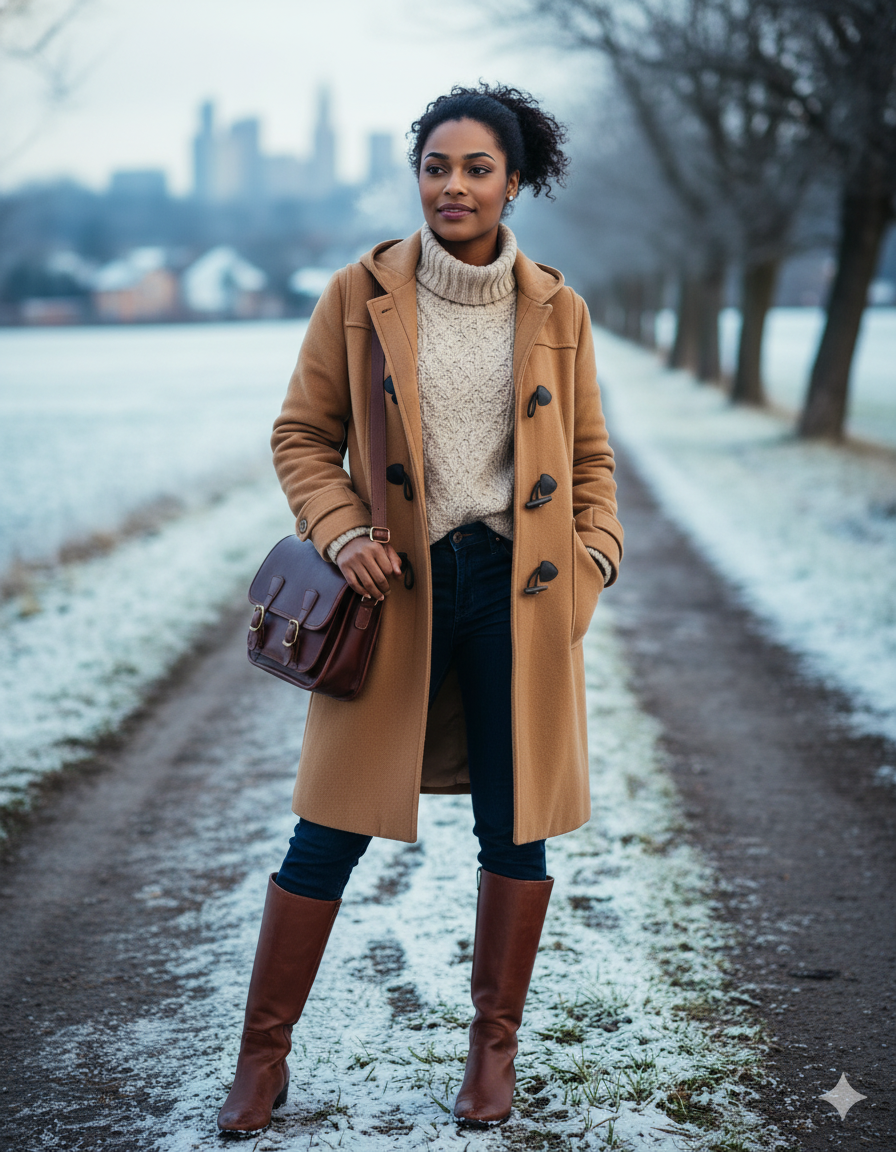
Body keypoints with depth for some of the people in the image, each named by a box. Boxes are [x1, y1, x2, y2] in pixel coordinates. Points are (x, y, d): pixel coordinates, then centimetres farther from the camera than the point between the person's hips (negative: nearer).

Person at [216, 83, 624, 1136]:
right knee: (332, 828, 1)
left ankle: (494, 1043, 27)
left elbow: (588, 455, 14)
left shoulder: (555, 310, 5)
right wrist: (338, 530, -10)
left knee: (515, 824, 8)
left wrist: (595, 550, -1)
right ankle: (262, 1055, 16)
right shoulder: (360, 296, 0)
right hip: (398, 588, -1)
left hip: (519, 589, 2)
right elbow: (302, 434, 6)